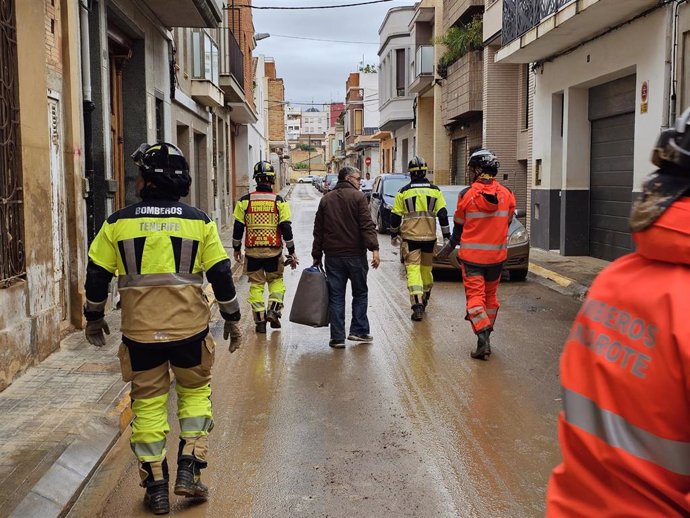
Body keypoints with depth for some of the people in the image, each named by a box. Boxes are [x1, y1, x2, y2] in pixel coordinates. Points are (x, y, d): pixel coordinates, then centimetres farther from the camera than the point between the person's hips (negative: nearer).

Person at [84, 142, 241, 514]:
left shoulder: (118, 223, -1)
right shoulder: (199, 222, -1)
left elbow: (97, 277, 5)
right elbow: (221, 275, 1)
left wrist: (94, 318, 20)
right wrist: (232, 318, 13)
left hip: (139, 332, 0)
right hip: (190, 329, 0)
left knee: (148, 403, 12)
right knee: (195, 391, 20)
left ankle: (156, 487, 17)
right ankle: (189, 469, 13)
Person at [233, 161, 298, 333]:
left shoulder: (245, 201, -2)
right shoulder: (279, 201, -4)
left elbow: (238, 227, 2)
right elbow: (286, 228, -5)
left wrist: (237, 249, 14)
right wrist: (292, 252, 2)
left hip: (252, 251, 1)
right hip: (274, 251, -1)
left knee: (256, 284, 10)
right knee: (276, 280, 20)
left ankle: (260, 320, 10)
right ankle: (274, 309, 2)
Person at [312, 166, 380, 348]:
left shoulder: (326, 200, 10)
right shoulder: (357, 197, -4)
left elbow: (318, 230, 11)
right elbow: (367, 225, -14)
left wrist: (317, 255, 15)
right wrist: (374, 249, -16)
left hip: (333, 256, 3)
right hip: (355, 254, -3)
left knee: (335, 297, 5)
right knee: (360, 293, 12)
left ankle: (337, 337, 5)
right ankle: (358, 331, 11)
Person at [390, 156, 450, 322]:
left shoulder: (403, 192, -2)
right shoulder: (435, 190, 3)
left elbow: (395, 216, 2)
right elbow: (443, 214, 1)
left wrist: (393, 235, 15)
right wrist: (446, 235, 6)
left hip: (410, 237, -3)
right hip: (429, 236, 3)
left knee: (413, 269, -5)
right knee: (426, 268, 18)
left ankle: (417, 304, -20)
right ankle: (424, 299, 35)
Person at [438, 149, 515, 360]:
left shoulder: (467, 194, -9)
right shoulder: (507, 194, -2)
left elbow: (458, 226, 1)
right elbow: (506, 223, 8)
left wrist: (450, 246, 18)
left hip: (471, 255, -3)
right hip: (496, 255, 3)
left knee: (475, 295, -1)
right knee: (491, 294, 17)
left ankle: (483, 337, -17)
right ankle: (486, 336, 27)